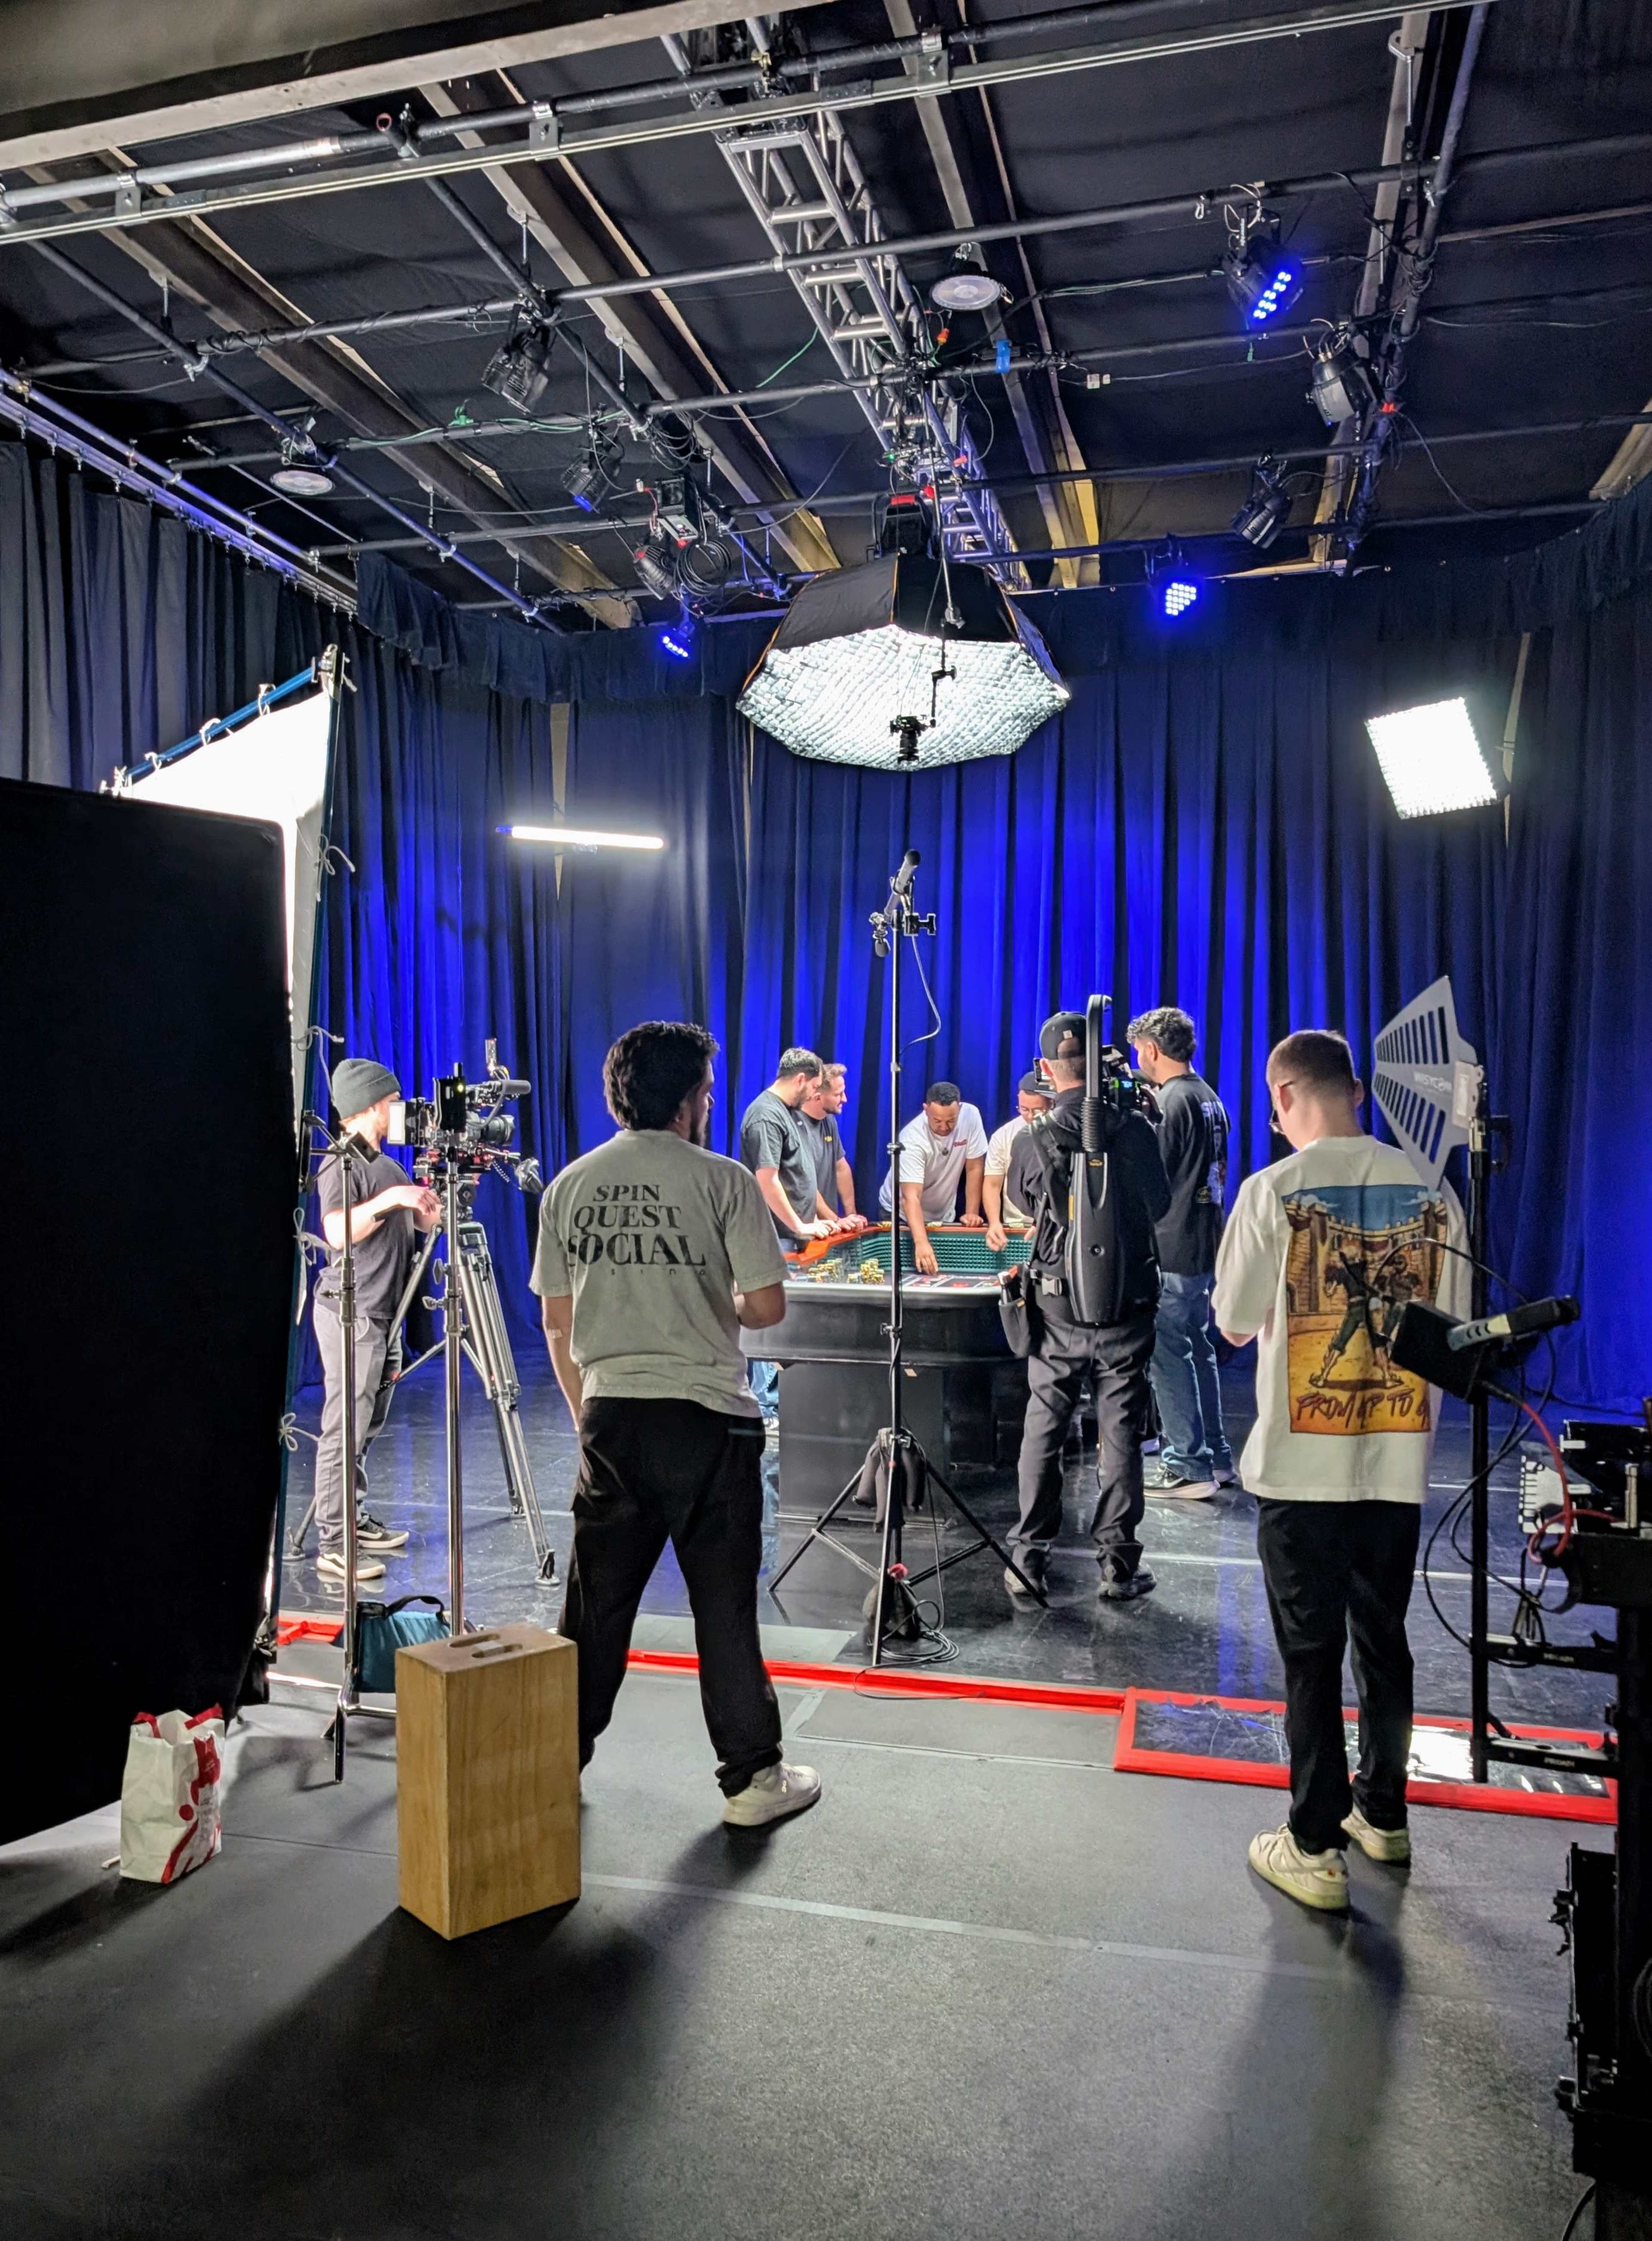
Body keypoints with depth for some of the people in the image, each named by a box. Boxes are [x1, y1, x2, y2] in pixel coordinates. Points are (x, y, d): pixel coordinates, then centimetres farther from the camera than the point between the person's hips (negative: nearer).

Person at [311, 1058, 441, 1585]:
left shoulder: (388, 1165, 16)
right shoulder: (341, 1165, -11)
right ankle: (334, 1543, -4)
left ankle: (355, 1521, 25)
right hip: (350, 1314, -9)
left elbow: (428, 1221, 18)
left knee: (367, 1427, 15)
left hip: (383, 1314, 9)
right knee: (344, 1429, -7)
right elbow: (338, 1231, -26)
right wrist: (387, 1199, -30)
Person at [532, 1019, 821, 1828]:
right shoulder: (722, 1180, -7)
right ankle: (752, 1778, 15)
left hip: (610, 1417, 4)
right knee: (723, 1604, 5)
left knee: (595, 1601, 14)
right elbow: (766, 1306, -8)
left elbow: (557, 1321, 11)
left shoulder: (570, 1185, 7)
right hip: (706, 1418, -4)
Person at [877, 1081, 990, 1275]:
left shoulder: (971, 1116, -21)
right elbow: (911, 1198, -41)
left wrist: (972, 1213, -16)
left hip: (943, 1216, 4)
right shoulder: (913, 1139, -32)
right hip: (903, 1216, -4)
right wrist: (921, 1243, -54)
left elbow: (975, 1168, -10)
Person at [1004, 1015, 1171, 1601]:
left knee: (1042, 1431, 10)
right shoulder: (1135, 1129, -8)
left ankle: (1028, 1557, 16)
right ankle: (1118, 1564, 11)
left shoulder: (1031, 1140, -7)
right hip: (1127, 1305, 0)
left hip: (1058, 1306, 1)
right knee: (1120, 1433, 6)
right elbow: (1159, 1205, 5)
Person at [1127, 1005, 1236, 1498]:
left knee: (1166, 1353, -4)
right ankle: (1215, 1457, 24)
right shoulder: (1210, 1098, 14)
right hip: (1206, 1244, 10)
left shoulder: (1170, 1102, -15)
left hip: (1171, 1251, -9)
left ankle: (1188, 1467, -1)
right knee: (1198, 1347, 16)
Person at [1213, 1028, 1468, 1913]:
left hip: (1303, 1465, -4)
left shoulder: (1274, 1191, -12)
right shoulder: (1432, 1192, 0)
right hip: (1397, 1461, 4)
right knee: (1383, 1641, 19)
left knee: (1311, 1655, 6)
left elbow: (1233, 1323, -5)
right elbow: (1450, 1329, 7)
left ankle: (1316, 1849, 14)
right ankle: (1382, 1814, 35)